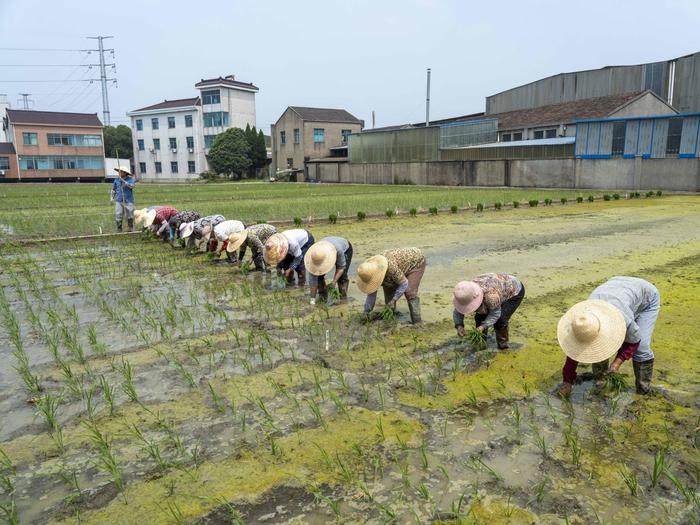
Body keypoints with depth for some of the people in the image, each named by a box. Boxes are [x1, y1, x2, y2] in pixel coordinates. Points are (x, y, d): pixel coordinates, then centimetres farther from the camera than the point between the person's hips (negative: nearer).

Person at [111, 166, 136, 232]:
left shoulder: (131, 179, 0)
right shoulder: (117, 180, 7)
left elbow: (132, 186, -19)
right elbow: (113, 189, 16)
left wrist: (123, 181, -25)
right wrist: (112, 198, 11)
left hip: (128, 201, -2)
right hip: (119, 201, 2)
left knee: (130, 216, 1)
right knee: (119, 216, -2)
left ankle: (131, 229, 15)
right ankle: (119, 230, 6)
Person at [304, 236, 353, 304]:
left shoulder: (337, 249, -44)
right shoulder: (314, 256, -33)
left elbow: (341, 267, -28)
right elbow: (313, 280, -28)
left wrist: (334, 281, -39)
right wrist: (313, 299, -27)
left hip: (345, 249, -2)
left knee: (342, 276, -18)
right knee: (319, 275, -12)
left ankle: (343, 298, -2)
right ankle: (323, 298, 4)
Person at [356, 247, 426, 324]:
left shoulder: (390, 267, -41)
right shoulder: (371, 272, -18)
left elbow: (404, 283, -29)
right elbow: (372, 294, -9)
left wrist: (393, 300, -30)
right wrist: (366, 311, -10)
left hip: (416, 261, -7)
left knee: (410, 292, -18)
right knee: (388, 289, 3)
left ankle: (417, 323, -11)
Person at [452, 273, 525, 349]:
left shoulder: (490, 295, -44)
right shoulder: (467, 294, -25)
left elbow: (495, 313, -29)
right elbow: (457, 311, -16)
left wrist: (482, 326, -38)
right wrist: (459, 326, -32)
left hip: (515, 291, -6)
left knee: (500, 320, -20)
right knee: (480, 317, -4)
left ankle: (502, 345, 4)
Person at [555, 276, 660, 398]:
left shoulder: (621, 319, -44)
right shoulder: (584, 319, -30)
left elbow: (634, 341, -22)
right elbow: (574, 349, -19)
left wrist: (617, 362, -34)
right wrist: (567, 381, -16)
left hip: (646, 297, -4)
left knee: (641, 348, -16)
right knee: (598, 346, -8)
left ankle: (644, 391, 3)